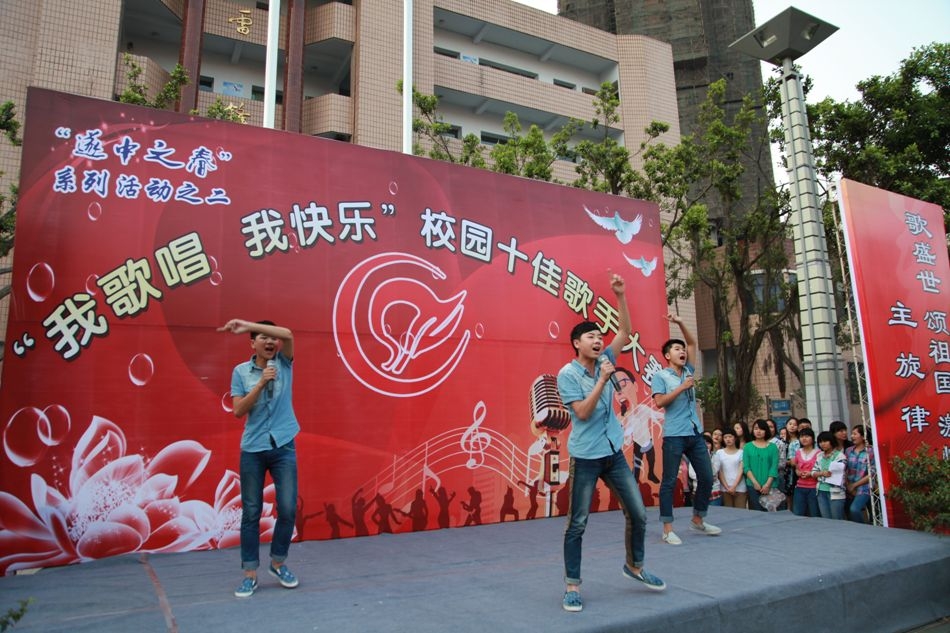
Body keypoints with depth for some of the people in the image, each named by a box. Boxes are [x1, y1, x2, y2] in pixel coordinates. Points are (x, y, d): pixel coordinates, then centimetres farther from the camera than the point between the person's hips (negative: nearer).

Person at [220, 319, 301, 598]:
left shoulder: (284, 364, 3)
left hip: (283, 447, 1)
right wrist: (261, 382, -16)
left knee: (288, 509, 1)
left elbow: (287, 334, -17)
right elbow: (238, 411, -6)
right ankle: (250, 574, 17)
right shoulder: (241, 371, 2)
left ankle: (278, 563, 22)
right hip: (252, 449, 0)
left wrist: (247, 324, -19)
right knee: (251, 512, 5)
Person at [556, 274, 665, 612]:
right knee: (577, 524, 1)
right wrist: (603, 379, -21)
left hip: (614, 452, 6)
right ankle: (572, 586, 14)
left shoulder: (604, 361, 5)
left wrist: (620, 296, -4)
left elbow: (625, 331, 5)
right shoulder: (567, 374, -11)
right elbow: (582, 412, -18)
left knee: (638, 514, 12)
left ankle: (634, 566, 35)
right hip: (586, 457, -6)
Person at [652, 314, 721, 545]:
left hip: (695, 434, 7)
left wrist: (680, 323, 8)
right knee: (669, 482, -2)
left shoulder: (688, 371, 14)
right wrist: (682, 387, -14)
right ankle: (668, 529, 4)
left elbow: (692, 343, 19)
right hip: (674, 436, -6)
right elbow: (659, 402, -14)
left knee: (707, 477, 10)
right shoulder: (660, 376, -2)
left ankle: (698, 520, 27)